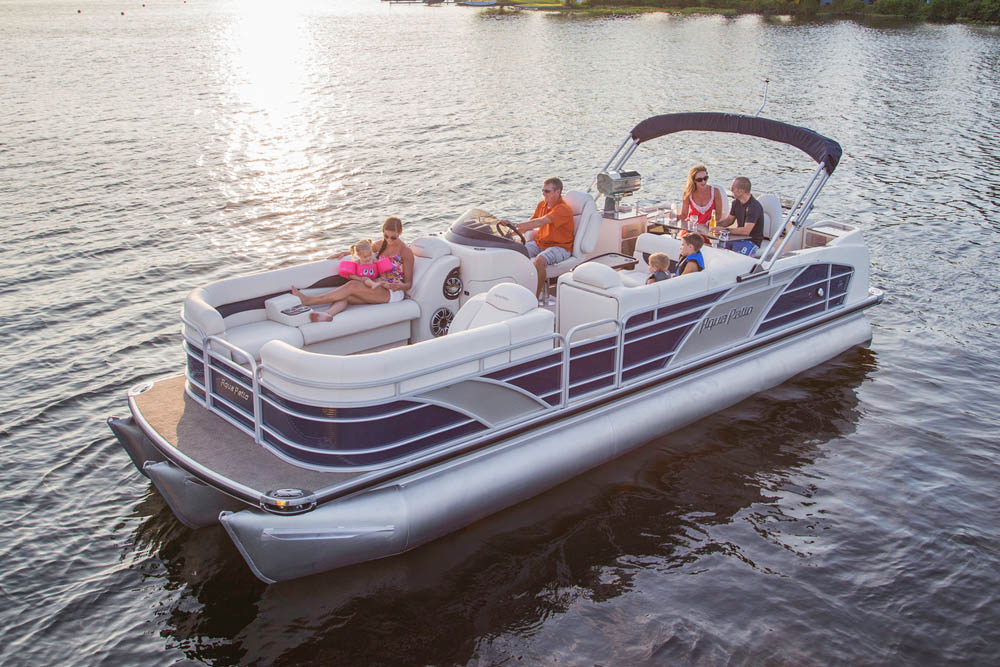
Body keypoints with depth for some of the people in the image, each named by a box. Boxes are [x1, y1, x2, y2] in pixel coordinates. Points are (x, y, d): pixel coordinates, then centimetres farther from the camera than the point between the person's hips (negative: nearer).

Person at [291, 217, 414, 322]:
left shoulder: (406, 252, -3)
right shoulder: (380, 245, 15)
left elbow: (409, 283, -3)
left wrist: (400, 286, -27)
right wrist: (345, 253, 18)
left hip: (395, 292, -6)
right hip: (378, 288, 6)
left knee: (353, 285, -28)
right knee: (345, 296, -26)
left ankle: (308, 300, -34)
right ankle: (328, 313, -58)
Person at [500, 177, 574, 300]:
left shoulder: (563, 209, -19)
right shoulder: (542, 204, 9)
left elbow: (541, 222, -31)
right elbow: (531, 224, 13)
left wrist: (515, 225, -37)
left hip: (559, 246, -8)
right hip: (539, 242, 8)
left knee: (539, 260, -36)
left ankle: (536, 297, -26)